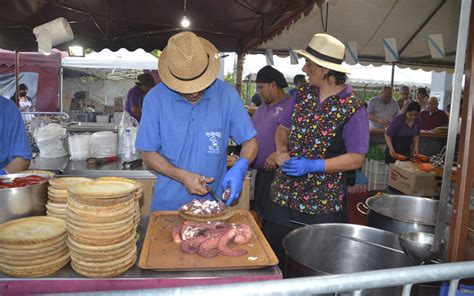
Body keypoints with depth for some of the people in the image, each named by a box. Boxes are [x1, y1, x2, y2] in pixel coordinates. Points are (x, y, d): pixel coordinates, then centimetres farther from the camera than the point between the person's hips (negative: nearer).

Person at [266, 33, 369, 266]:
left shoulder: (353, 109, -12)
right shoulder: (303, 95, 6)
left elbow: (356, 159, -12)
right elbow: (283, 128, 15)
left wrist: (312, 165, -20)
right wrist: (282, 151, -6)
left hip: (322, 203, -5)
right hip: (283, 195, 5)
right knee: (272, 256, 14)